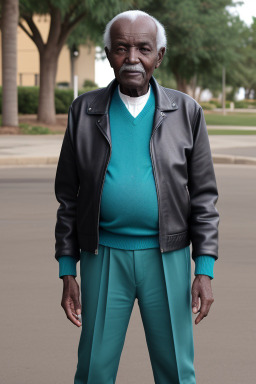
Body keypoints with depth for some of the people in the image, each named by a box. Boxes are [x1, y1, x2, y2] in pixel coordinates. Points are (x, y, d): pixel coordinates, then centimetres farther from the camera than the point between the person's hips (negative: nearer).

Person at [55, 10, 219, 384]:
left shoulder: (186, 111, 0)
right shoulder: (84, 111, 1)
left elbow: (203, 195, 1)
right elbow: (68, 195, 4)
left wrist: (205, 271, -6)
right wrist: (67, 272, 1)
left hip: (166, 259, 0)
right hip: (103, 258, 0)